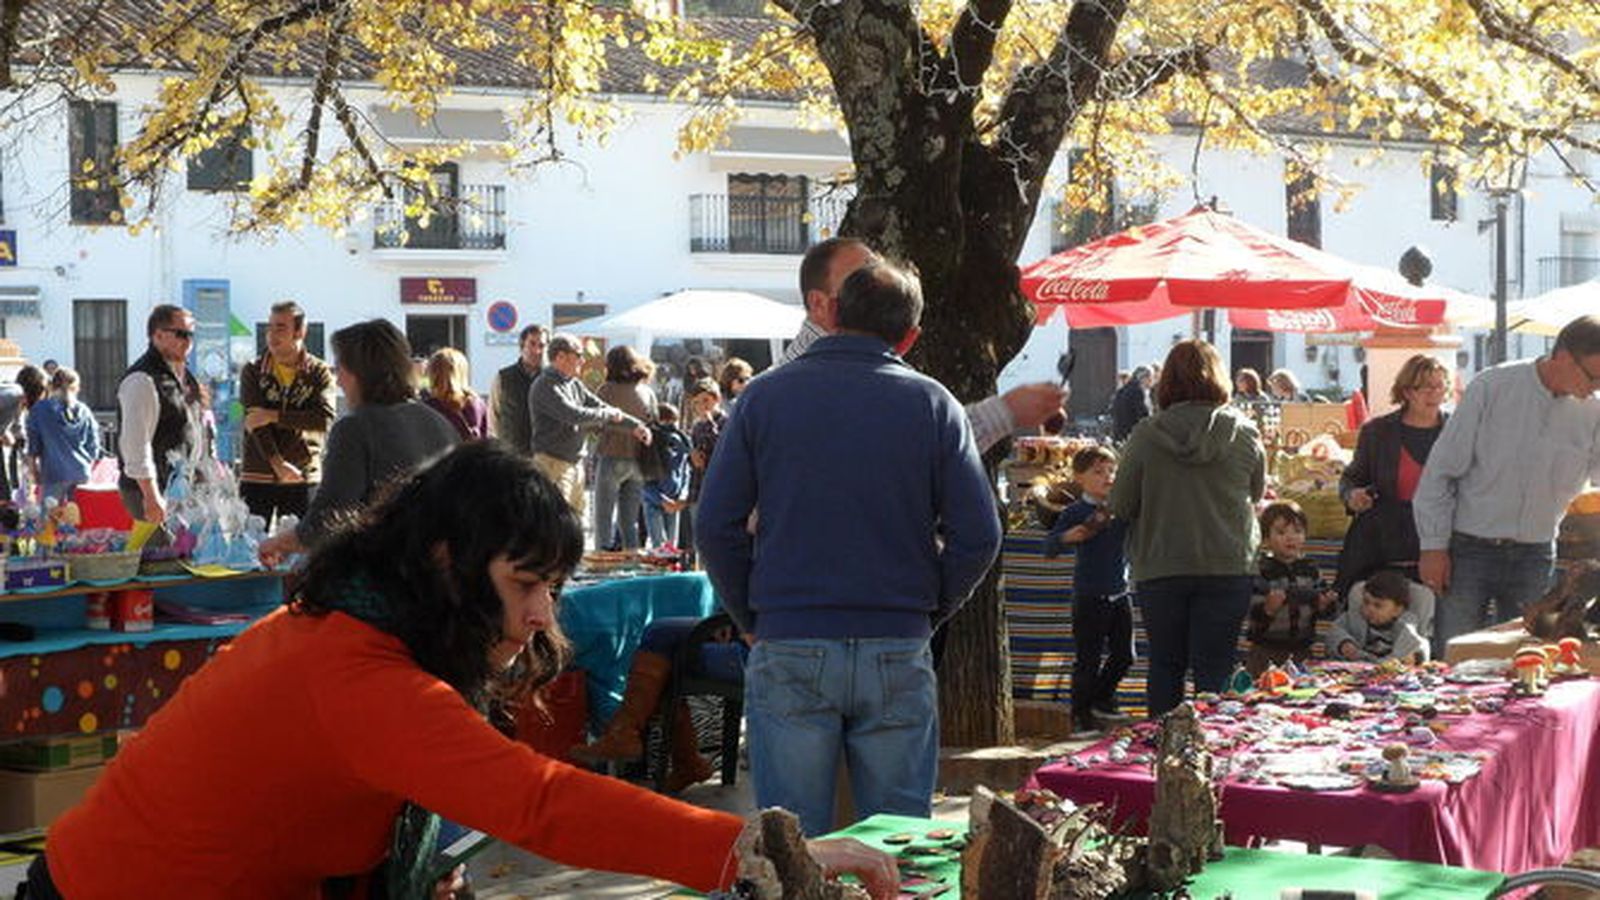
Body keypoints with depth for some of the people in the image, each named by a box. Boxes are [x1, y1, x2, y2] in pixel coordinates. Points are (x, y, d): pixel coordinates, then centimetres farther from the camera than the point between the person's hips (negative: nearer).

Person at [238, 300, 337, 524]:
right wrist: (277, 463, -20)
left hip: (304, 478, -1)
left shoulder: (319, 373, 3)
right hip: (257, 478, 1)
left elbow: (325, 418, -11)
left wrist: (274, 415, -15)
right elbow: (254, 420, -7)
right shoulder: (253, 372, 6)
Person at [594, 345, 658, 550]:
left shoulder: (607, 390, -8)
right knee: (630, 521, 13)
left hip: (612, 458, -4)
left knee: (605, 519, 2)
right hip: (638, 462, 4)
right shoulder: (648, 393, 3)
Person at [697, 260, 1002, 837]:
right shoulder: (932, 404, 3)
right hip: (897, 655, 0)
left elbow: (715, 526, -1)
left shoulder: (766, 395, 3)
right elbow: (978, 535, -2)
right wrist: (928, 612, 11)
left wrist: (752, 619, 10)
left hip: (788, 652, 0)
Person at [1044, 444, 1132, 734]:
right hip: (1089, 598, -5)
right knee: (1087, 660, -1)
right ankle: (1081, 716, 10)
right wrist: (1068, 536, -31)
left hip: (1120, 595, 5)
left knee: (1123, 655, 13)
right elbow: (1049, 547, -10)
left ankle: (1102, 699, 35)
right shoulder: (1076, 512, -8)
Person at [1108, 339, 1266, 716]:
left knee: (1165, 667, 11)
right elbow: (1256, 494, 11)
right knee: (1214, 670, 3)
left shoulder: (1146, 435, -8)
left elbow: (1121, 506, -2)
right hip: (1228, 568, 0)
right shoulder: (1243, 433, -4)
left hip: (1160, 570, 0)